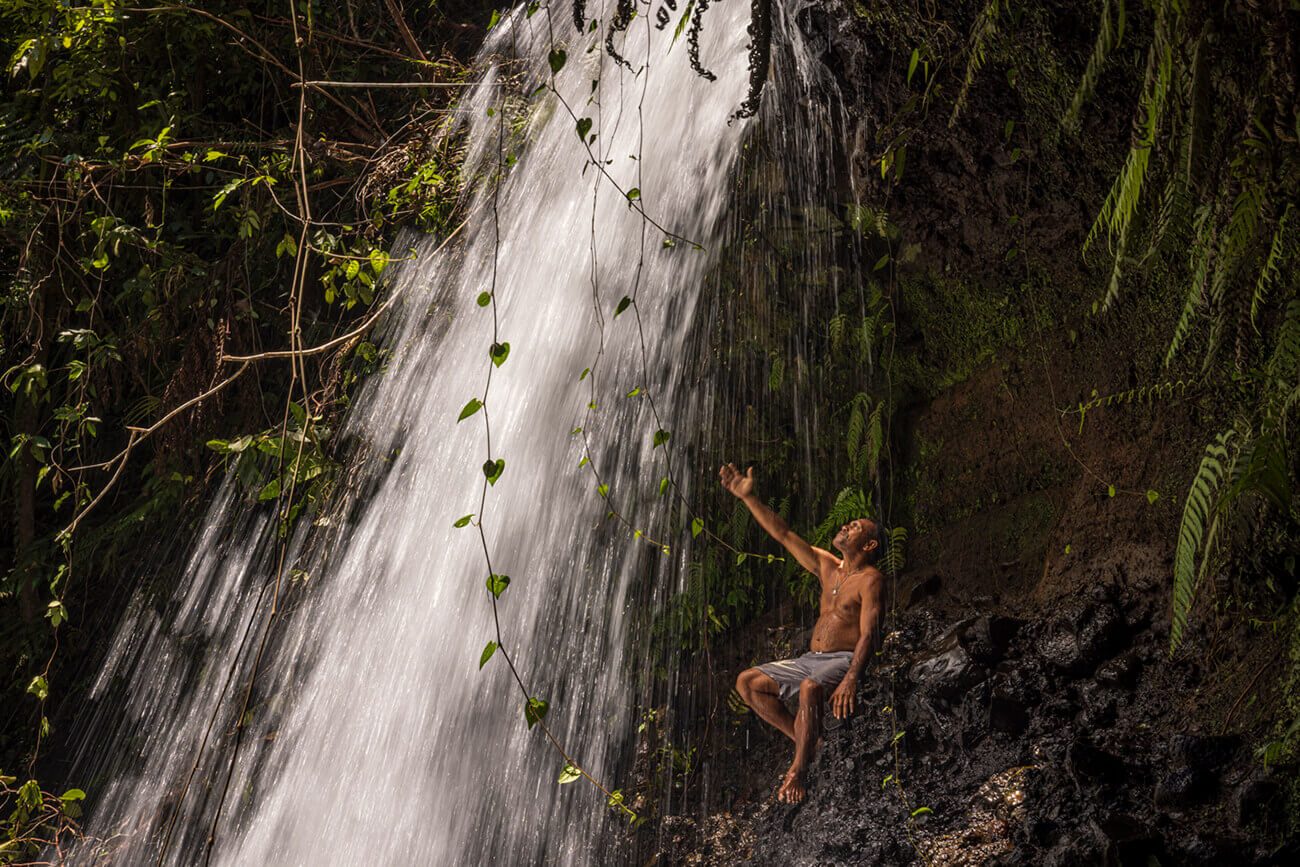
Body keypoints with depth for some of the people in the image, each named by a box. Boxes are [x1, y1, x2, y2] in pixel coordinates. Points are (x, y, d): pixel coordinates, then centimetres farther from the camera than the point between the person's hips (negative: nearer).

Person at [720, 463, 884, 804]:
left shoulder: (870, 578, -6)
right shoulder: (826, 566, 15)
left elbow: (868, 634, -16)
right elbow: (783, 534, 12)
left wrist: (850, 679, -31)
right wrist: (748, 497, 6)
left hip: (843, 661, -8)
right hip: (810, 659, 8)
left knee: (809, 688, -39)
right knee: (747, 682, -4)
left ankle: (798, 770, -27)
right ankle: (808, 742, -3)